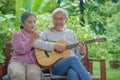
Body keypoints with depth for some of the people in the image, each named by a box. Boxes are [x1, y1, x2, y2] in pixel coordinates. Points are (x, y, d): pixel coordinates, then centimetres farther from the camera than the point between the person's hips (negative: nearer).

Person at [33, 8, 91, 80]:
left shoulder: (70, 33, 22)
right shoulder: (47, 33, 11)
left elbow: (77, 54, 21)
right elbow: (35, 42, -10)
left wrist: (82, 52, -3)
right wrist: (54, 46, -17)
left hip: (72, 65, 3)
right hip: (55, 66, -2)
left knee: (72, 74, -38)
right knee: (73, 58, -36)